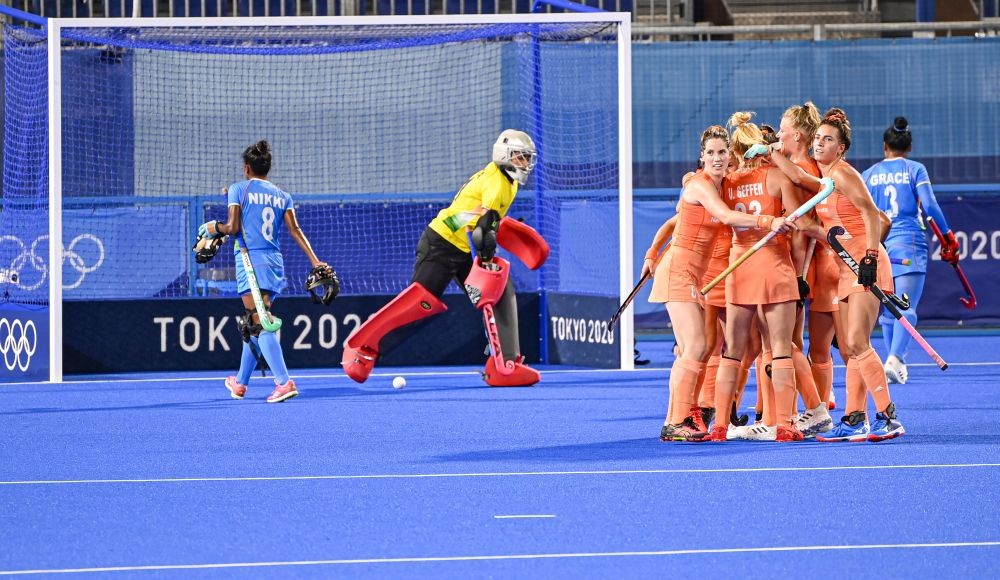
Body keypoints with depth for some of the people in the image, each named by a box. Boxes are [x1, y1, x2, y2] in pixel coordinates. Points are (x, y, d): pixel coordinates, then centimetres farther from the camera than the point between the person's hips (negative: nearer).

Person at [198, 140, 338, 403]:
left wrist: (214, 228, 13)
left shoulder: (238, 189, 0)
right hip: (275, 264, 6)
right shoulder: (282, 196, 14)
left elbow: (232, 228, -7)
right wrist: (316, 262, -2)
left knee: (260, 324, -14)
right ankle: (240, 383, 33)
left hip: (251, 261, -6)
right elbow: (295, 230, 2)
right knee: (252, 325, 20)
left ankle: (284, 382, -30)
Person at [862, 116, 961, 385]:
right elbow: (929, 205, -6)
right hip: (909, 244, -3)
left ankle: (895, 361, 16)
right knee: (907, 309, -11)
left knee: (887, 311, 15)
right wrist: (948, 237, 2)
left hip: (878, 245, 3)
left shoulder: (868, 175, 10)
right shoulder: (915, 169, 2)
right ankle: (895, 358, -30)